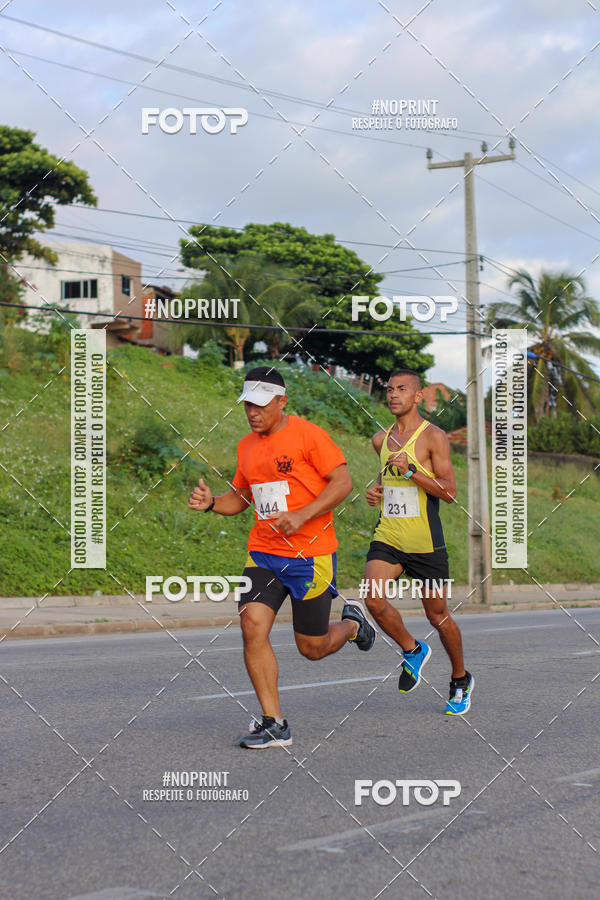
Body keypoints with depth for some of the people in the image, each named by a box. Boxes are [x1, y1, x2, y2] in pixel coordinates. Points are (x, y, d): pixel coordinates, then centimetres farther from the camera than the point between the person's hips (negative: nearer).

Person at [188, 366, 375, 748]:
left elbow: (343, 482, -13)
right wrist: (211, 502, 2)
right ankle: (275, 725, -8)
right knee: (252, 624, -16)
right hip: (264, 554, 5)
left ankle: (353, 624, 39)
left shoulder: (308, 434, -9)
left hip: (311, 554, -5)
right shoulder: (247, 446, 11)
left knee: (312, 648, 4)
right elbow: (240, 496, 23)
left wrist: (301, 516, -23)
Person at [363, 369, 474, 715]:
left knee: (437, 614, 6)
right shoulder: (381, 439, 10)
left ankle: (461, 680, 29)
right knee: (374, 599, -18)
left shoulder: (433, 437, -8)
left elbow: (450, 491, -12)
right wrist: (377, 491, 9)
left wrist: (411, 471, -23)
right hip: (387, 537, 4)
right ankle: (413, 650, 10)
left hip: (425, 541, -4)